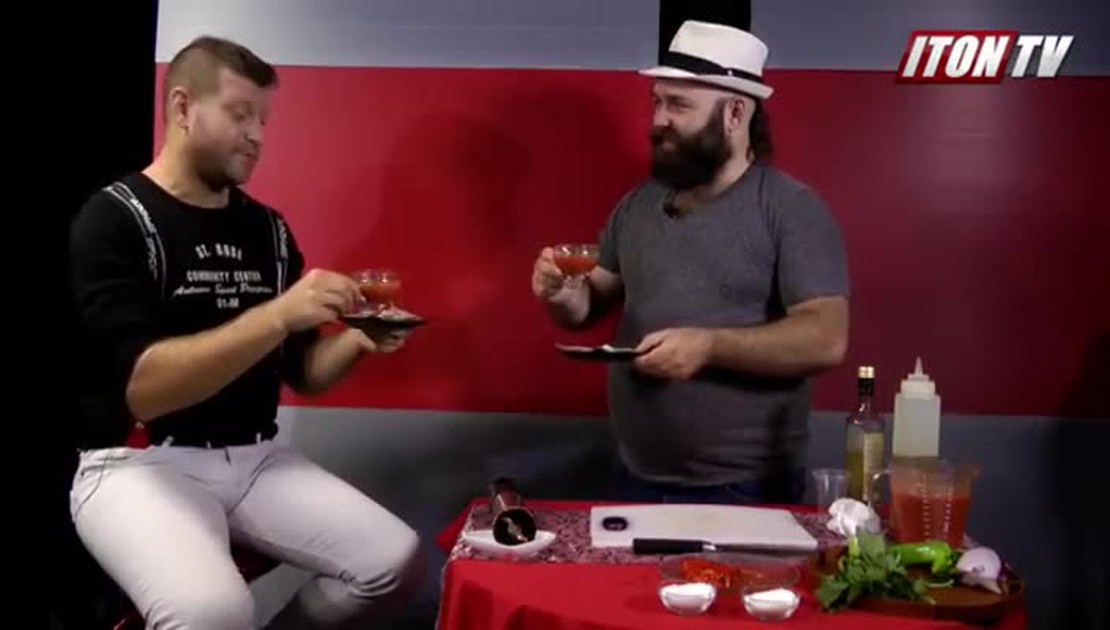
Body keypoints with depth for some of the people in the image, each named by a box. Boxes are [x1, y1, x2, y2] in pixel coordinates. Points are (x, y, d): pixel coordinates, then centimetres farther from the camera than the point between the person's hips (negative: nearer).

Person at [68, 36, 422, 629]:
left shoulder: (267, 228, 8)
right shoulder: (113, 220, -9)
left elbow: (302, 372, 15)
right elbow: (142, 388, -21)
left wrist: (355, 341, -7)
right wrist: (277, 316, -29)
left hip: (256, 459, 6)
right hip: (140, 463, -6)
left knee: (396, 560, -12)